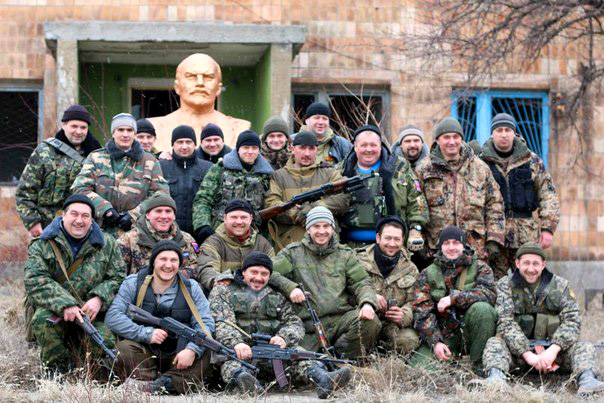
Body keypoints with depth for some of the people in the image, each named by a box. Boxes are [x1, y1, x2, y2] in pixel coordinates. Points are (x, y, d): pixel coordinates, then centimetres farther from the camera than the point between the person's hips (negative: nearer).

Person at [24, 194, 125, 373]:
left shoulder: (107, 245, 5)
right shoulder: (42, 245, -1)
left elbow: (117, 278, 2)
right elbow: (34, 281, -13)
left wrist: (99, 299, -19)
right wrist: (64, 304, -27)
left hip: (92, 314, 1)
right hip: (55, 311, -1)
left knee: (105, 342, -25)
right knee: (43, 319, -34)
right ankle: (56, 368, -10)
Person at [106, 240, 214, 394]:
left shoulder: (191, 288, 3)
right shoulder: (133, 283, -2)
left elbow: (205, 323, -5)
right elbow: (113, 317, -12)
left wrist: (192, 350, -25)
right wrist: (146, 333, -23)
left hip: (177, 356, 2)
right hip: (143, 353, -2)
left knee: (203, 356, -24)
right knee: (125, 347, -29)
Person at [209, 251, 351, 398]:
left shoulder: (277, 296, 23)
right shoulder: (223, 292, 11)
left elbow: (294, 323, 10)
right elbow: (222, 323, -7)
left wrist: (284, 338, -15)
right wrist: (236, 343, -29)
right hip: (239, 350, -3)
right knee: (229, 361, -36)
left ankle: (323, 378, -52)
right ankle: (242, 377, -68)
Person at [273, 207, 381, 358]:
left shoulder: (345, 254, 16)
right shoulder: (293, 252, 11)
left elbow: (361, 283, 8)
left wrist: (367, 303, -14)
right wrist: (290, 287, -17)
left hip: (342, 317, 2)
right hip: (309, 325, -2)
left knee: (369, 321, -28)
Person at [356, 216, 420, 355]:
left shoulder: (410, 270, 15)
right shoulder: (360, 261, 5)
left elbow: (413, 302, 8)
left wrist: (404, 315, -16)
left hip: (394, 325, 3)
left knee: (409, 340, -30)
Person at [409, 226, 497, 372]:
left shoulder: (479, 268, 4)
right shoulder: (428, 274, 6)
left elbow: (488, 294, -15)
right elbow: (421, 311, -4)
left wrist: (454, 298, -21)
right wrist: (435, 342, -17)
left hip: (470, 330, 0)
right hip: (443, 334, 0)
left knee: (482, 308, -31)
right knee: (419, 365, -24)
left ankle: (479, 366, -18)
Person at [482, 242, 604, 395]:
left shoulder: (560, 285, 5)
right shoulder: (505, 285, 0)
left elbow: (572, 320, -6)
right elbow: (506, 323, -13)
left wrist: (553, 349, -24)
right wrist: (527, 354, -27)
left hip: (553, 349, 1)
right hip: (518, 349, -1)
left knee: (584, 348, -22)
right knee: (494, 343, -28)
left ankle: (587, 380, -50)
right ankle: (496, 378, -54)